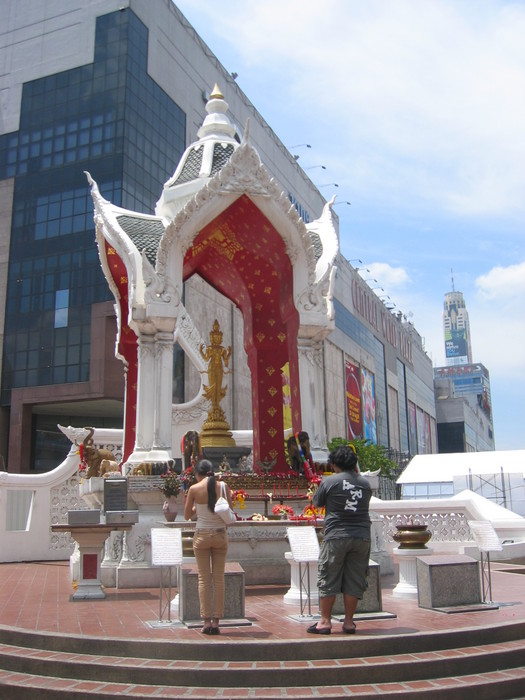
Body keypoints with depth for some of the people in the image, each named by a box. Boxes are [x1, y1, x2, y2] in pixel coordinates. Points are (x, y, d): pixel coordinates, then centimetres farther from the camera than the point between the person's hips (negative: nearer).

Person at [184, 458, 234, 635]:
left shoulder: (194, 489, -6)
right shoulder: (223, 486, -3)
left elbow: (187, 515, 3)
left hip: (202, 535, -1)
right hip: (220, 534, 1)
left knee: (204, 579, 6)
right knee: (219, 579, 7)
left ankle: (206, 621, 6)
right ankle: (216, 621, 8)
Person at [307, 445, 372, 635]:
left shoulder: (330, 481, -5)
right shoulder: (365, 483, 5)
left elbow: (317, 503, 6)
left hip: (336, 536, -3)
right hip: (361, 536, 4)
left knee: (328, 580, 6)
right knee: (354, 580, 9)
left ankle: (325, 621, 10)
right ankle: (349, 622, 14)